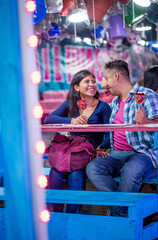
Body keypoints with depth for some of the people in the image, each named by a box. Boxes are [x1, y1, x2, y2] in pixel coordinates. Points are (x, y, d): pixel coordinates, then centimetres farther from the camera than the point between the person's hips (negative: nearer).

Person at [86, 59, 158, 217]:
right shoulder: (115, 102, 22)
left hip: (142, 152, -6)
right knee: (92, 168, -21)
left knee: (131, 170, -38)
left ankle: (117, 215, -21)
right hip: (116, 154, 6)